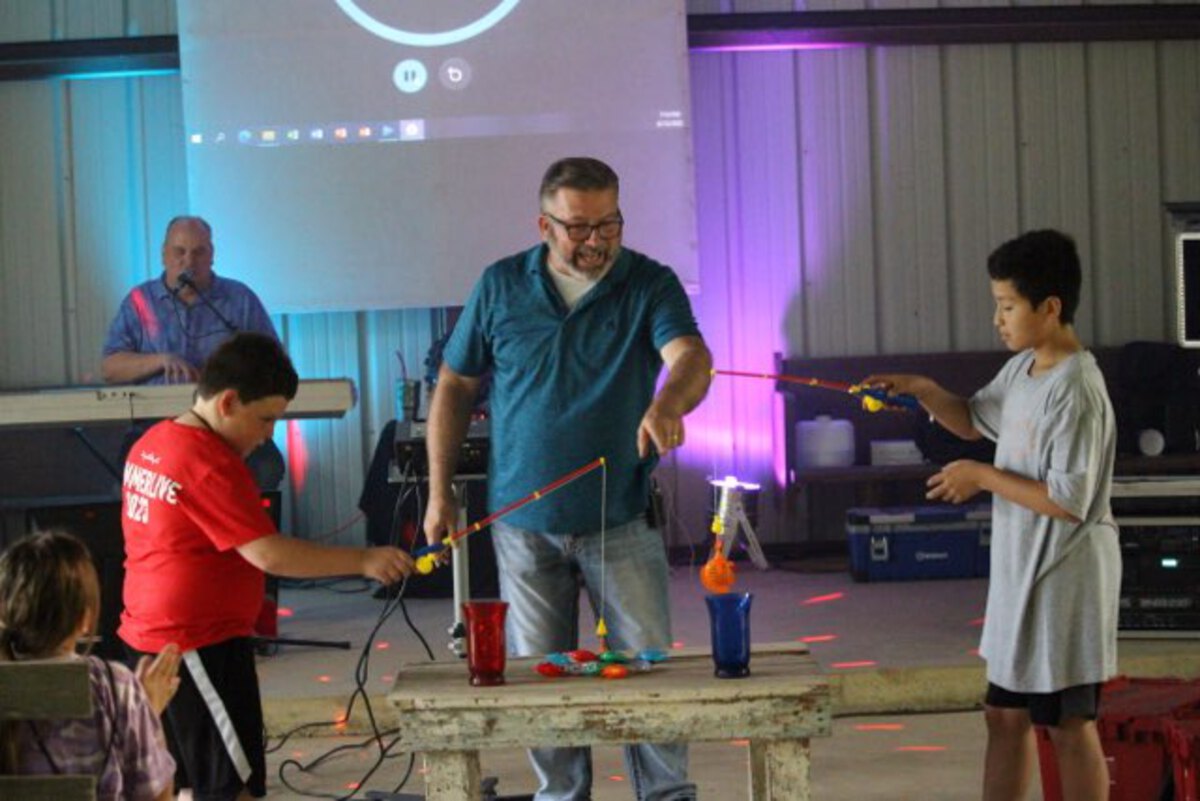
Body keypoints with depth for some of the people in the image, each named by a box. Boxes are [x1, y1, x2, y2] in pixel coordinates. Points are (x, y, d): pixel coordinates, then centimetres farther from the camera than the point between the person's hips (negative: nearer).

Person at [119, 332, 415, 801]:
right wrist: (363, 561, -23)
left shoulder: (151, 445, 9)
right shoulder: (212, 465, -20)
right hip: (202, 646, -10)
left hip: (147, 636, 10)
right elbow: (269, 554, -25)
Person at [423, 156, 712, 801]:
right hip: (524, 522, 2)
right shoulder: (501, 287, 0)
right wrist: (440, 493, 3)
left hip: (621, 521, -1)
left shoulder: (650, 285, -5)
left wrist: (668, 405, -47)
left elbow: (691, 359, -23)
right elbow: (454, 387, 7)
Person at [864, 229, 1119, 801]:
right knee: (1004, 715, 15)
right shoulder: (1021, 369, 7)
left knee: (1069, 726, 1)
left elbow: (1068, 500, -24)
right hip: (1021, 574, 9)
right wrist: (925, 392, 5)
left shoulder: (1076, 389, -21)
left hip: (1065, 578, -9)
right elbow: (975, 421, 24)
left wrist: (982, 476, -15)